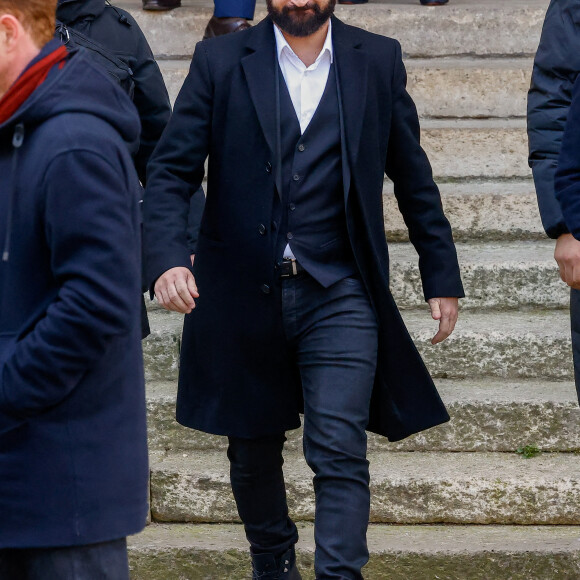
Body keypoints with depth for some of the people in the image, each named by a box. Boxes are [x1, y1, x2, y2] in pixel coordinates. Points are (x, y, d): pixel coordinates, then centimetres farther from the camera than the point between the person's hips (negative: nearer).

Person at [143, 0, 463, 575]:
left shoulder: (378, 61, 4)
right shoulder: (220, 63, 0)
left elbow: (413, 177, 12)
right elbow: (170, 172, -4)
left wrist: (441, 275, 12)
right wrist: (166, 258, -21)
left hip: (338, 295, -1)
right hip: (243, 295, 1)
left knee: (340, 452, -11)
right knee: (253, 452, 14)